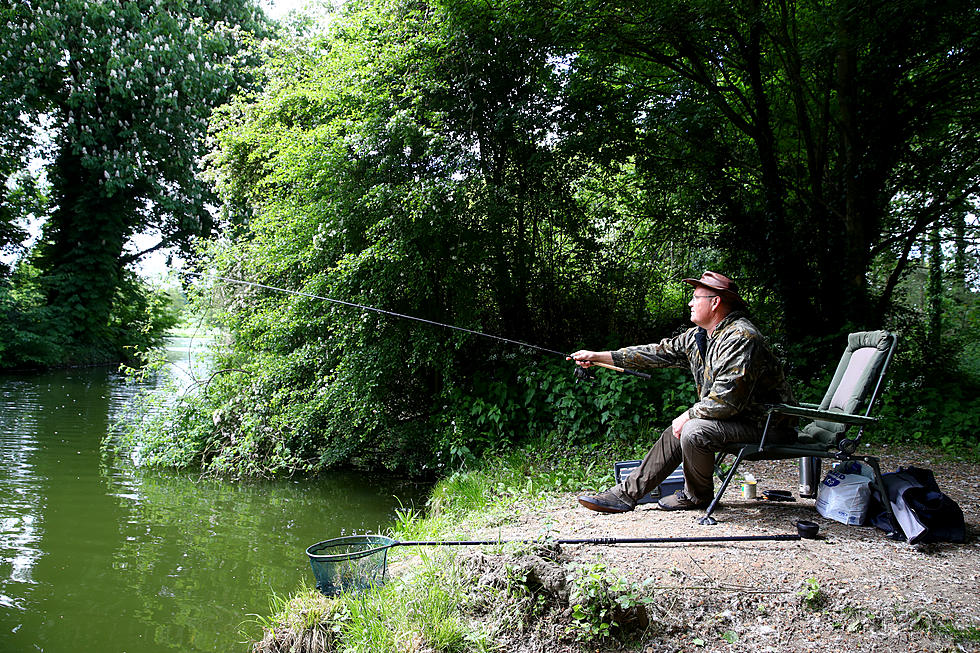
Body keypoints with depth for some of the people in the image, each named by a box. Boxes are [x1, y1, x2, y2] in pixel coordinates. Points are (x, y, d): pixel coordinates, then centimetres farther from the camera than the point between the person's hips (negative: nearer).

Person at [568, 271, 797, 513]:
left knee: (694, 431, -25)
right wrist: (598, 357, 7)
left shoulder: (740, 338, -23)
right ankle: (627, 493, 11)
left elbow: (726, 400, -29)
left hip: (764, 425, -10)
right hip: (734, 418, 10)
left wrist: (687, 416, -14)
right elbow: (659, 353, 9)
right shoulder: (698, 336, 7)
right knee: (676, 432, 8)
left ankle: (696, 497, 2)